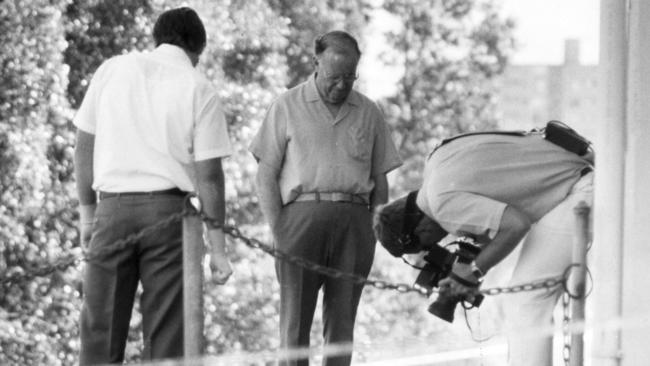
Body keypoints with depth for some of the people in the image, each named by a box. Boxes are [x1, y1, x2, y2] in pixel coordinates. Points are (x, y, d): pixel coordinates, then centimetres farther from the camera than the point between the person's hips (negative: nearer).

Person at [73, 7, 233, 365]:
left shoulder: (112, 70, 8)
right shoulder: (199, 89, 1)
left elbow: (84, 146, 9)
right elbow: (208, 174, -2)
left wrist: (87, 211, 17)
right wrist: (217, 247, 2)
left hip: (112, 205, 2)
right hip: (168, 207, -2)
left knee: (100, 327, 4)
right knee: (165, 333, 1)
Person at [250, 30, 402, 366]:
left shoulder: (368, 113, 15)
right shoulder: (288, 106, 8)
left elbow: (380, 181, 16)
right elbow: (266, 175, 5)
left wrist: (373, 234, 5)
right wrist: (277, 230, -5)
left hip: (353, 218, 2)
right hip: (303, 213, -2)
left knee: (342, 322, 2)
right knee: (295, 319, -5)